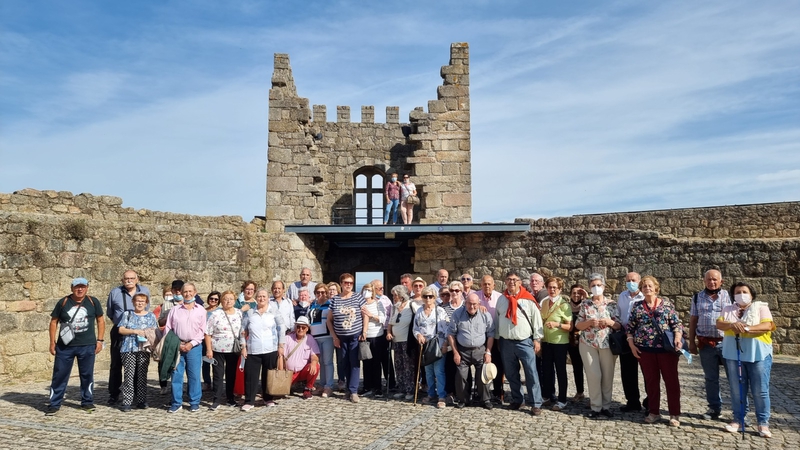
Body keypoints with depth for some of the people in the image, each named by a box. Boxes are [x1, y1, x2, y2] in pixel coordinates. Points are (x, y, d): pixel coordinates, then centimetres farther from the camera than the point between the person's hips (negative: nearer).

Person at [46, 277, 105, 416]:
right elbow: (54, 321, 6)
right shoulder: (63, 302, 0)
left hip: (87, 346, 0)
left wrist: (99, 340, 1)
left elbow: (100, 321, 7)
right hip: (64, 346, 0)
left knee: (87, 374, 8)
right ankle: (54, 404, 14)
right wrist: (52, 342, 1)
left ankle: (87, 402, 21)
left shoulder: (93, 302, 1)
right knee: (59, 374, 4)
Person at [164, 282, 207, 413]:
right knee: (176, 375, 3)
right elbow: (168, 329, 5)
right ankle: (176, 402, 14)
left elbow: (202, 330, 1)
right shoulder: (175, 310, 8)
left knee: (194, 375, 0)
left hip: (194, 347, -1)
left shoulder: (200, 310, 5)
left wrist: (191, 344, -8)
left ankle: (195, 402, 10)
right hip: (176, 347, 1)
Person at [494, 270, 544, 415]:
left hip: (525, 342, -3)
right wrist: (497, 338, 11)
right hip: (506, 342, 4)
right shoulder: (501, 299, 7)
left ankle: (536, 403, 4)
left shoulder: (528, 299, -4)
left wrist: (537, 339, -4)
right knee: (511, 374, 12)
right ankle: (517, 400, 26)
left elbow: (537, 319, -2)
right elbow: (497, 320, 13)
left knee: (531, 373, -4)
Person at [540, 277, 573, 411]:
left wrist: (557, 325, -27)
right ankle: (549, 396, 26)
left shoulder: (564, 305, -10)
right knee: (547, 370, 12)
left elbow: (570, 326, -13)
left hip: (560, 342, -5)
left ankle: (562, 400, 13)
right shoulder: (544, 303, 6)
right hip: (546, 341, 5)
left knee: (560, 371, 3)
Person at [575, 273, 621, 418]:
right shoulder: (585, 304, 3)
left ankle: (606, 406, 16)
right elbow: (578, 325, 2)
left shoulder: (611, 304, 3)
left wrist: (610, 322, -17)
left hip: (607, 344, 1)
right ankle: (596, 407, 7)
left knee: (608, 375, 3)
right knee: (594, 375, -3)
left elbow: (619, 325, 3)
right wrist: (589, 322, -16)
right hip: (588, 344, 0)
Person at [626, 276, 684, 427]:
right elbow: (629, 327, 9)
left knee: (671, 380, 2)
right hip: (645, 350, 2)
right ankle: (654, 412, 19)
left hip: (666, 348, -2)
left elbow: (677, 324, 0)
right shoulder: (636, 306, 8)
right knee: (651, 381, 9)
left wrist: (677, 338, -17)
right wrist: (632, 345, -1)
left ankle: (675, 414, 12)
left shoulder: (667, 304, 3)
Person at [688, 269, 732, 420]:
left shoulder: (729, 295, 3)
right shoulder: (697, 297, 8)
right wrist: (692, 342, 6)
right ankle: (714, 408, 22)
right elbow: (693, 320, 10)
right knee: (711, 378, 10)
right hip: (706, 344, 2)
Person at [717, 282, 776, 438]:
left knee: (760, 390, 0)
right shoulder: (727, 310, 11)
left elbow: (768, 325, -12)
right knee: (737, 389, 8)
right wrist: (732, 325, -22)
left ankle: (763, 423, 10)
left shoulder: (761, 307, 2)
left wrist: (748, 328, -26)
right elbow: (719, 324, -1)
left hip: (758, 354, -3)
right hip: (733, 354, 3)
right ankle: (738, 419, 17)